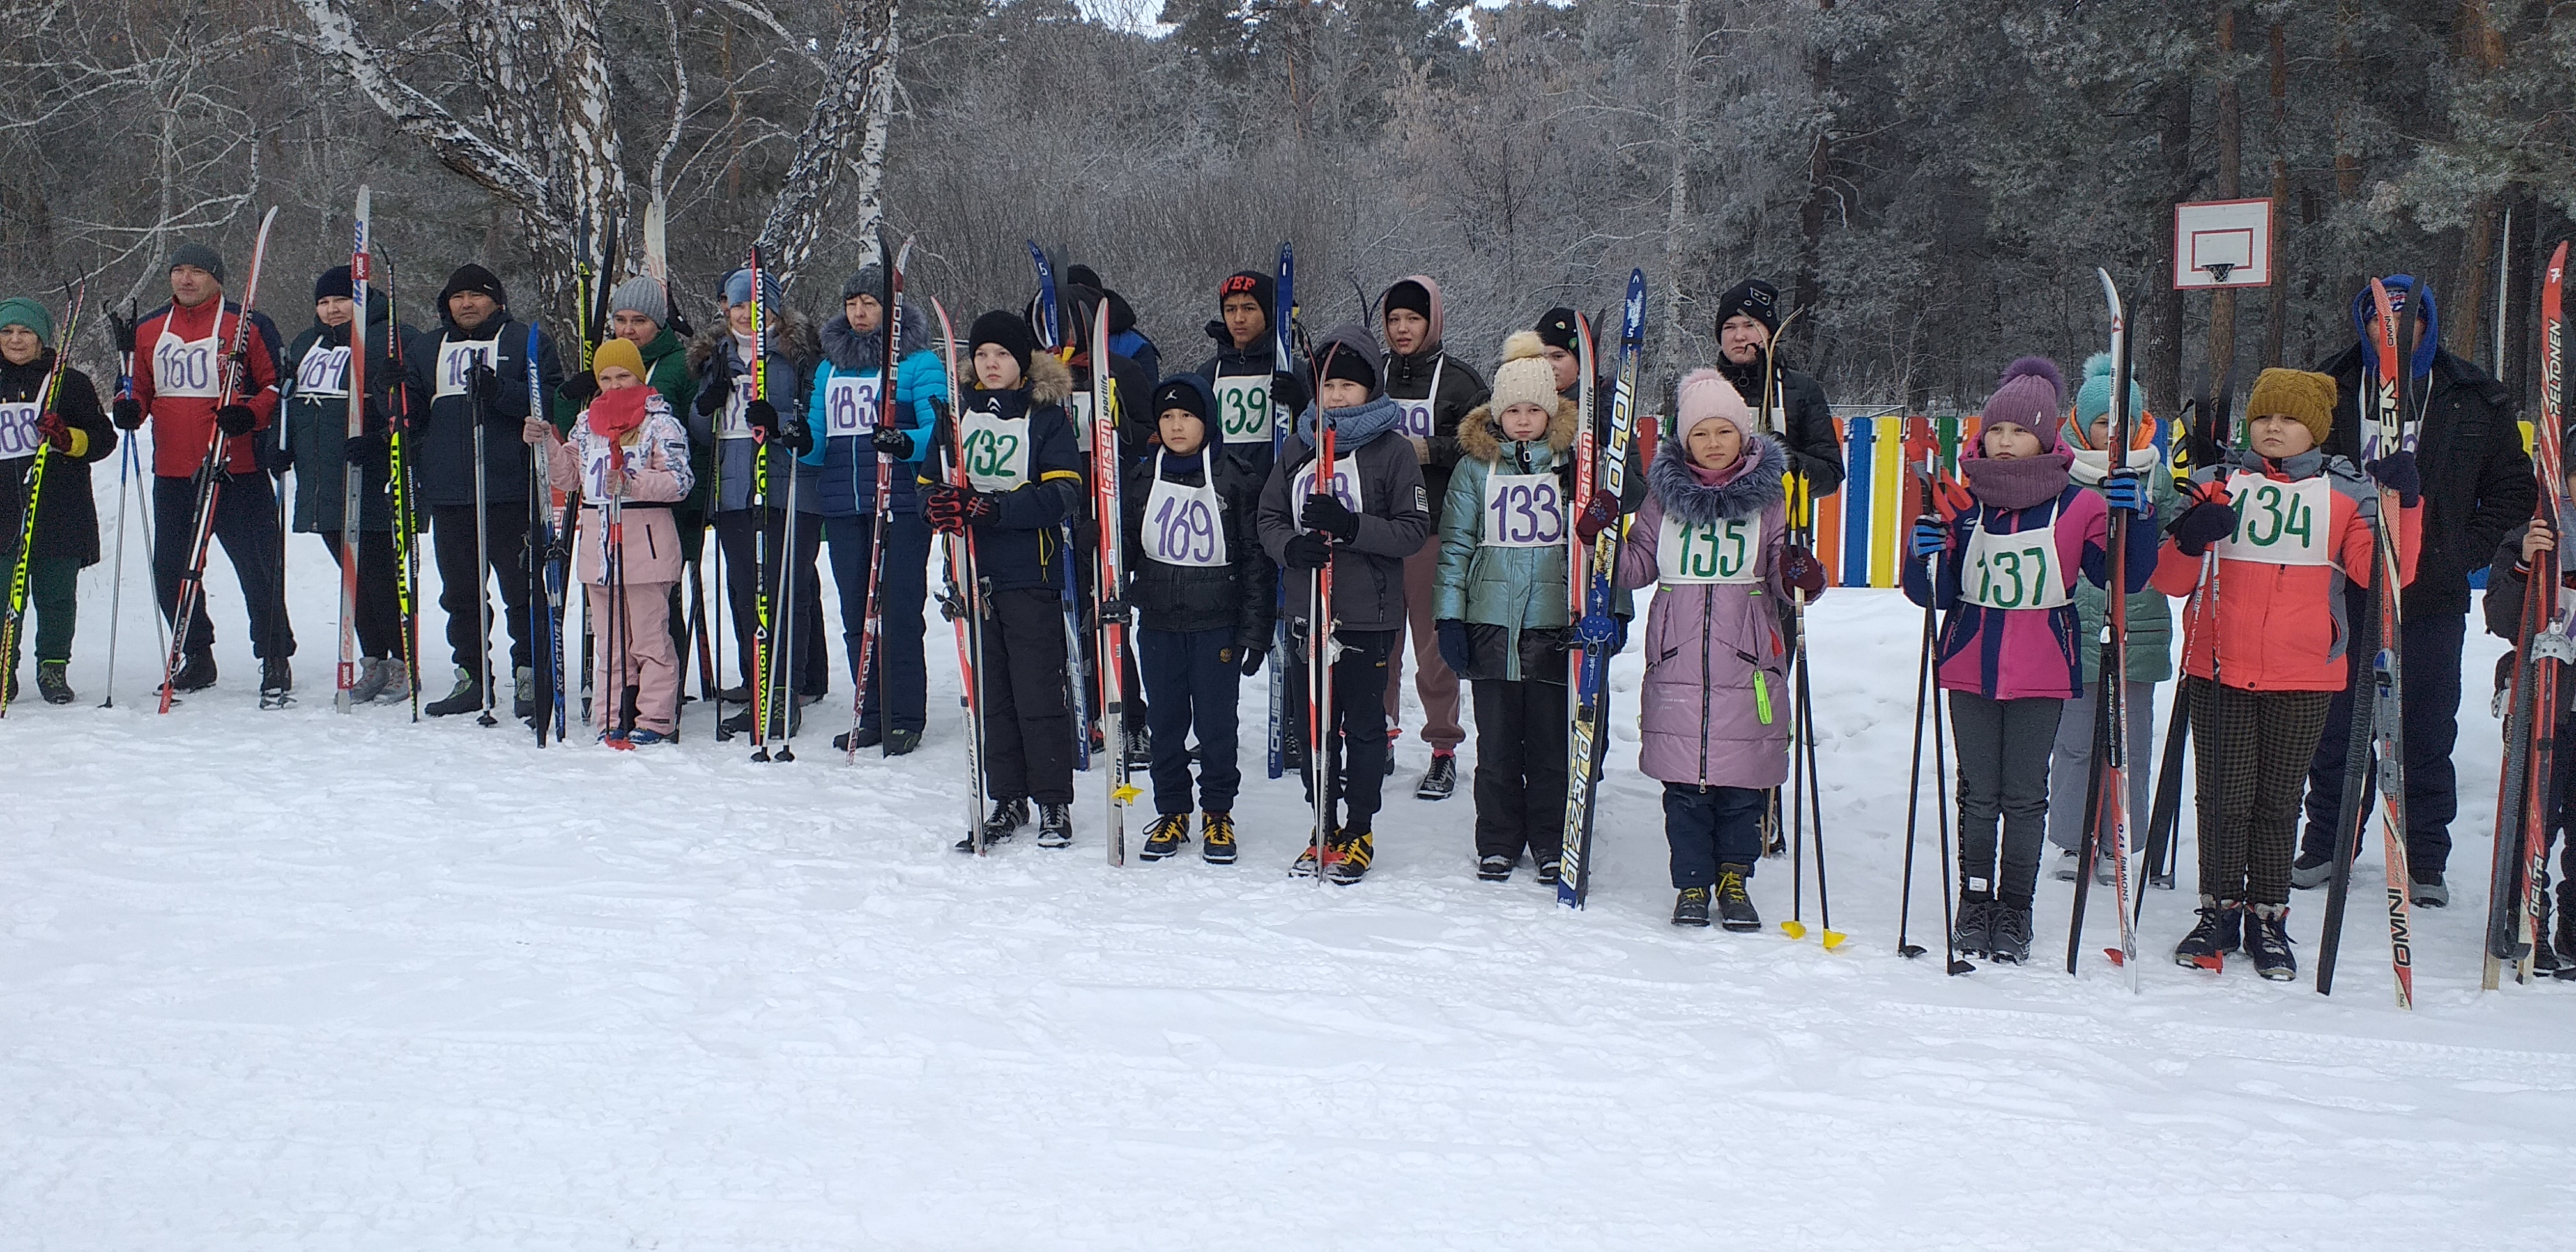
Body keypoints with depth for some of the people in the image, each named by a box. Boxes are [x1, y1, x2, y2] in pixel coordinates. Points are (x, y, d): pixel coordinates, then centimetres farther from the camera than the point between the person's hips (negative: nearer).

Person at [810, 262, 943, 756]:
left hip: (901, 505, -6)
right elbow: (819, 442, 17)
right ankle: (871, 715, 16)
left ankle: (904, 718, 1)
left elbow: (939, 431, -9)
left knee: (899, 611, -6)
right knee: (856, 613, 8)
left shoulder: (919, 361, 0)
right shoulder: (829, 365, 17)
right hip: (842, 506, 6)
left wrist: (906, 443, -29)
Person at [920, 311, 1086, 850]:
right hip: (973, 574, 5)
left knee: (1040, 691, -2)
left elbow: (1063, 494, -12)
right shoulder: (957, 416, 14)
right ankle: (1006, 801, 16)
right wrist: (940, 505, -12)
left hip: (1030, 578, -4)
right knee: (989, 693, 8)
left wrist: (996, 508, -25)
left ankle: (1054, 803, 8)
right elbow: (928, 485, 13)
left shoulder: (1047, 416, -1)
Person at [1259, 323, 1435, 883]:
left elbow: (1414, 529, -8)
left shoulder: (1394, 449, -3)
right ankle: (1325, 827, 22)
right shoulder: (1299, 447, 10)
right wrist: (1292, 546, -12)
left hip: (1369, 612, -4)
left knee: (1363, 724, 4)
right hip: (1307, 607, 4)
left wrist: (1350, 526, -21)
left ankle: (1358, 832, 15)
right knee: (1312, 723, 9)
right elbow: (1269, 517, 10)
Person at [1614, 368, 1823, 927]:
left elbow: (1782, 569, 2)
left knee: (1742, 781, 2)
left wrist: (1801, 575, -19)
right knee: (1684, 781, 2)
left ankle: (1734, 880, 17)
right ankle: (1691, 884, 14)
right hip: (1677, 658, 1)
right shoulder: (1665, 493, 9)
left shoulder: (1768, 494, 5)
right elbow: (1638, 567, 13)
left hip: (1747, 659, -1)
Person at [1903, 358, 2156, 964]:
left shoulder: (2078, 505, -4)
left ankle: (2015, 913, 15)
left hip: (2042, 672, -1)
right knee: (1978, 792, 8)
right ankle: (1974, 902, 20)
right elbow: (1933, 594, 0)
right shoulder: (1960, 500, -1)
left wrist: (2136, 518, -15)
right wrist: (1924, 556, -21)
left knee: (2025, 796, 4)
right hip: (1970, 669, 1)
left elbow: (2124, 578, 1)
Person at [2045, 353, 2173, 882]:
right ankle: (2073, 843, 15)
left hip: (2139, 634, 2)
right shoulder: (2062, 476, 2)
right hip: (2075, 632, -2)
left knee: (2131, 745, 6)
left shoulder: (2157, 477, 8)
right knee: (2075, 741, 2)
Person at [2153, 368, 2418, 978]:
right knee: (2225, 798, 3)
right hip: (2220, 670, 1)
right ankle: (2220, 910, 16)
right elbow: (2170, 581, 6)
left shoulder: (2347, 492, 6)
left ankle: (2267, 918, 17)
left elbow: (2384, 573, -6)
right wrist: (2189, 542, -15)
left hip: (2303, 677, 0)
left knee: (2278, 802, 7)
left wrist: (2403, 503, -16)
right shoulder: (2219, 484, 7)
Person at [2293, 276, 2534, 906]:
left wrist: (2470, 551, -2)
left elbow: (2513, 486, 10)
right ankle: (2326, 844, 22)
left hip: (2433, 596, 0)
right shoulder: (2332, 393, 3)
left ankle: (2424, 862, 14)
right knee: (2337, 724, 9)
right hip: (2346, 590, 0)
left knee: (2427, 734, 5)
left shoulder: (2475, 400, 4)